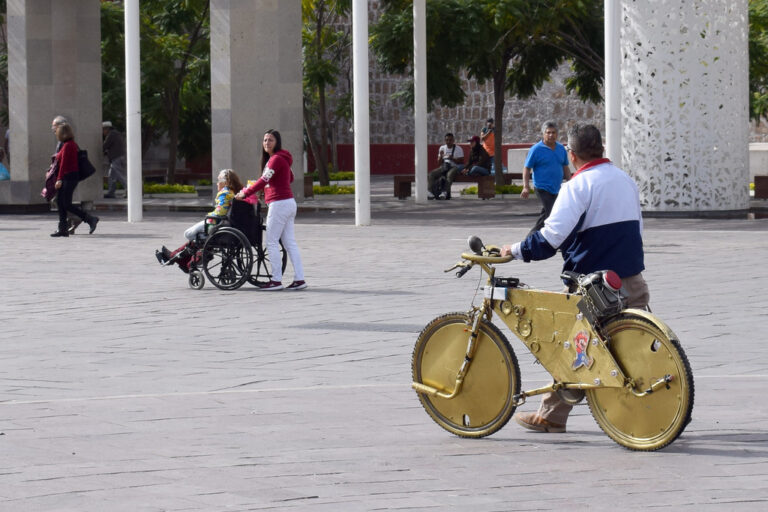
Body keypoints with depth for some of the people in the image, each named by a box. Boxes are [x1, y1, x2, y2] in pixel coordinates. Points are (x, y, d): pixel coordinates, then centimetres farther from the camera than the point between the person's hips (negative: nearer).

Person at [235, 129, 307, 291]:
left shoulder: (276, 159, -13)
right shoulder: (280, 158, 16)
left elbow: (264, 180, -22)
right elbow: (290, 177, 31)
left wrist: (246, 193, -17)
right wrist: (273, 185, 26)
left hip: (279, 203, -10)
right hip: (289, 203, 10)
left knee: (272, 242, -4)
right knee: (289, 242, 8)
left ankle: (276, 280, -3)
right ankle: (299, 279, 6)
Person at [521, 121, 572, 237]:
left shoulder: (561, 149, 10)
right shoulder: (536, 149, -7)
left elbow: (565, 168, 19)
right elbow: (527, 168, -5)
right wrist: (526, 187, -13)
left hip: (556, 188, 6)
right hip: (543, 187, -6)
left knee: (544, 215, 13)